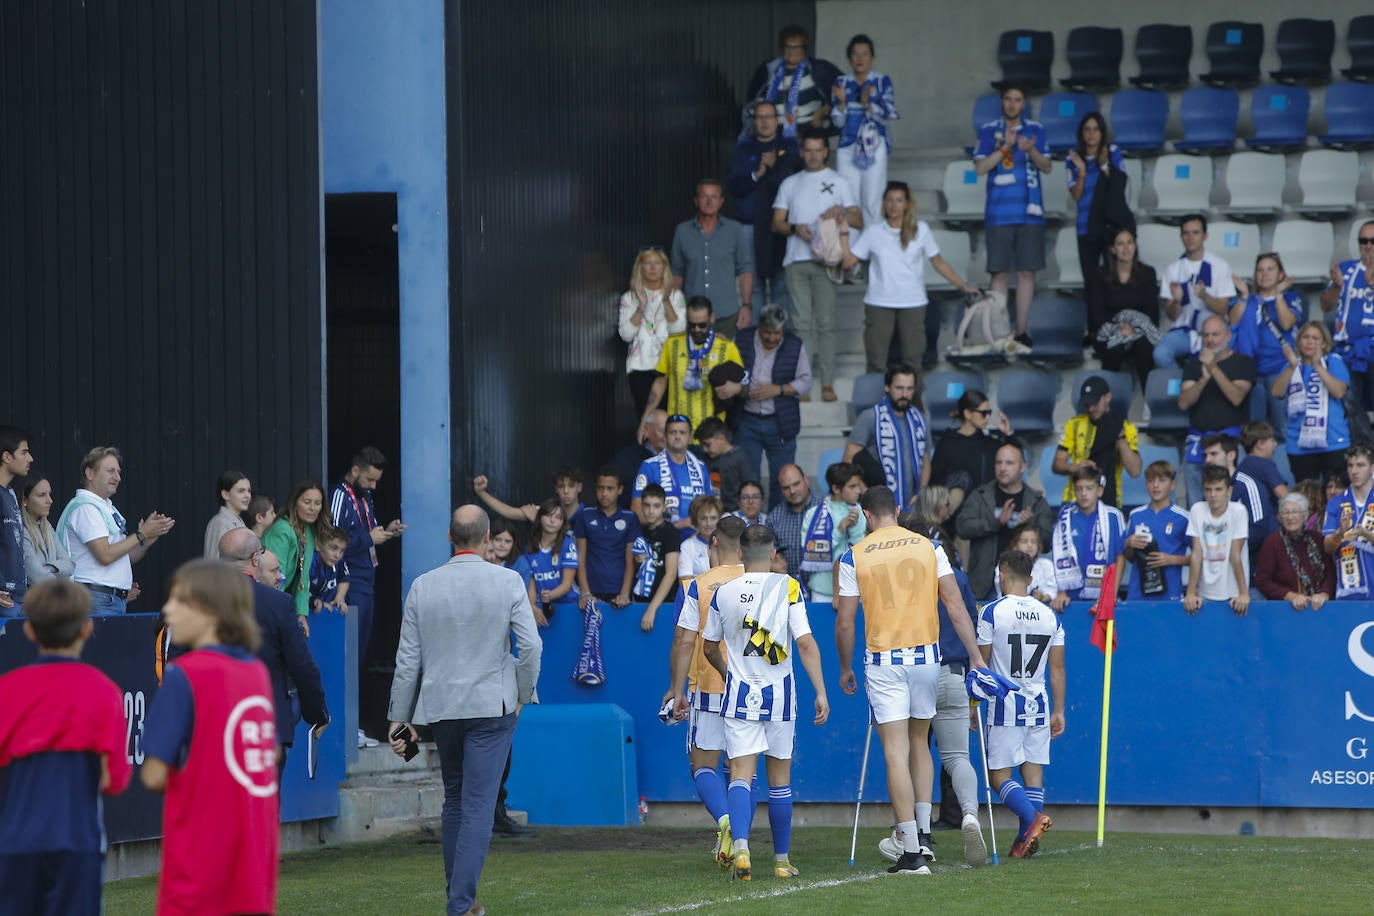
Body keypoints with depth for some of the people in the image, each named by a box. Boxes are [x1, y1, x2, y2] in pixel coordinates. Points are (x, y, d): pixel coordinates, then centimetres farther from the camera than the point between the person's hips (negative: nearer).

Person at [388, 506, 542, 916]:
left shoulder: (423, 586, 1)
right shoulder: (507, 582, -6)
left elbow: (407, 659, 3)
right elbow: (531, 645, -11)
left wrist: (400, 718, 9)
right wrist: (523, 695, 4)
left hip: (440, 707, 3)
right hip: (491, 705, -3)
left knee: (455, 801, 19)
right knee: (478, 805, -4)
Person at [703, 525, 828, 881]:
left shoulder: (724, 592, 3)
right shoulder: (788, 587, -4)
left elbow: (709, 648, 15)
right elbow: (805, 643, -12)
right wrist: (821, 692, -9)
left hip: (739, 694, 0)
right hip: (779, 692, 0)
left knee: (741, 773, -4)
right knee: (780, 778, 10)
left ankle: (740, 845, -27)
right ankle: (782, 861, 18)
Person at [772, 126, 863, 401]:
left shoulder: (838, 183, 10)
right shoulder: (790, 184, 17)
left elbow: (859, 221, 4)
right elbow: (776, 223, 14)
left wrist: (842, 213, -17)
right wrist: (795, 228, -7)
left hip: (825, 260, -2)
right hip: (796, 259, 2)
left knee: (825, 322, -5)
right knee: (801, 322, -1)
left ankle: (827, 383, -5)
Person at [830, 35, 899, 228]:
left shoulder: (882, 82, 2)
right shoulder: (842, 83, 8)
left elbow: (887, 115, -7)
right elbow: (837, 121, 4)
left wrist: (867, 104, -24)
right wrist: (841, 102, -15)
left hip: (874, 148, -2)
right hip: (847, 148, 2)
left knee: (872, 203, -4)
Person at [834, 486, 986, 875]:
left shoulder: (854, 557, -2)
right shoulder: (929, 548, 4)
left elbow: (844, 623, -1)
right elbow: (956, 608, -1)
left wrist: (845, 668, 12)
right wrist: (975, 657, 2)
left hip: (883, 660, -3)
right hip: (926, 655, 3)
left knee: (896, 752, -5)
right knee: (919, 742, 21)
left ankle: (912, 852, -10)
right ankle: (923, 832, 20)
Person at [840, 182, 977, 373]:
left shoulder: (920, 230, 6)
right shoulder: (873, 232, 6)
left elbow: (939, 263, 10)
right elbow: (847, 261, 4)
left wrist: (963, 285, 6)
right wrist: (844, 233, -1)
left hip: (913, 302, 0)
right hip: (878, 304, 0)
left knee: (913, 358, -1)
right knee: (876, 360, -2)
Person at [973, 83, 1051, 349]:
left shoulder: (1035, 130, 9)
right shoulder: (988, 131, 5)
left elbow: (1047, 166, 4)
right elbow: (981, 167, -4)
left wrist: (1031, 150, -16)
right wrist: (1005, 147, -16)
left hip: (1030, 212, 2)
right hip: (999, 214, -1)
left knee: (1026, 272, 1)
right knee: (999, 273, -2)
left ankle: (1022, 331, 6)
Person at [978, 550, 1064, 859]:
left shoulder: (992, 612, -7)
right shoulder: (1050, 616, 6)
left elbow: (980, 665, -4)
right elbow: (1057, 669, 8)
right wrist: (1059, 711, 14)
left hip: (1005, 704, -4)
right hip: (1038, 705, 4)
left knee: (998, 774, -1)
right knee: (1034, 772, 8)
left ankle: (1033, 817, -24)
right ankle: (1025, 840, 3)